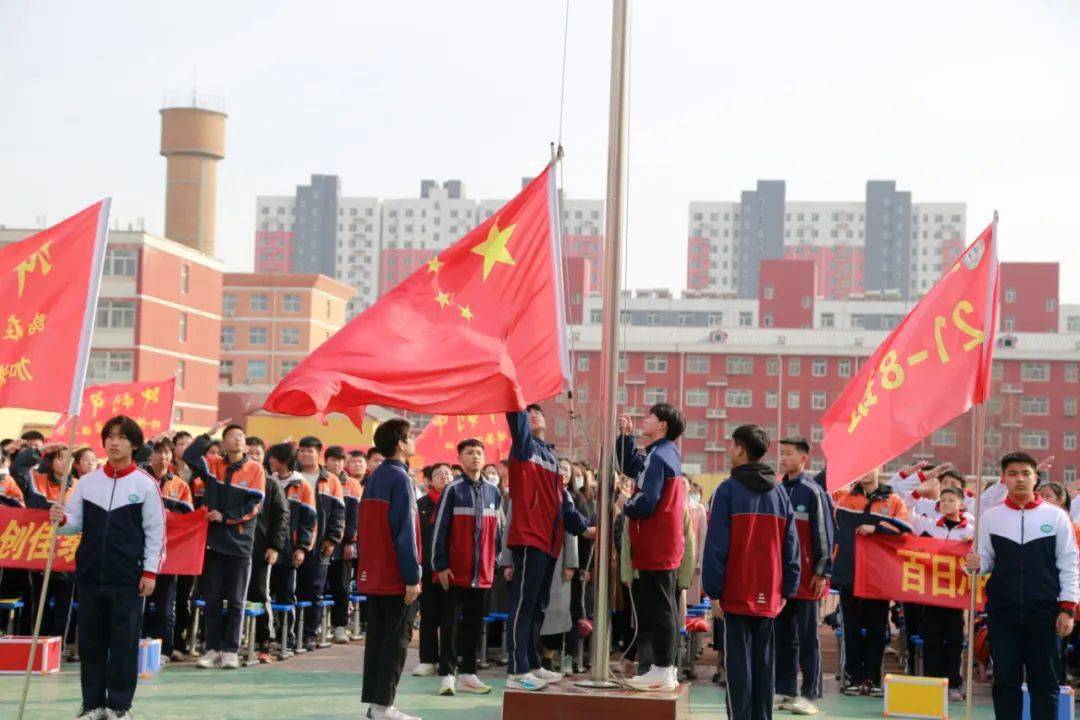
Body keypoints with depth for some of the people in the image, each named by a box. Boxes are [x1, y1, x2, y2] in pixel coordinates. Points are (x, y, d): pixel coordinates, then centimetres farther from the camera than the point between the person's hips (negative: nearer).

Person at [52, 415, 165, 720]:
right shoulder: (87, 482, 7)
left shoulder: (145, 484, -2)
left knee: (125, 641, 1)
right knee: (90, 639, 7)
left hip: (129, 578, -3)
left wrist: (150, 572, -6)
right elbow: (76, 523, 10)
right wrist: (62, 520, -13)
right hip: (90, 575, 3)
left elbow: (156, 531, -2)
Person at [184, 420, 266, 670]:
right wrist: (209, 434, -10)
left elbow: (253, 507, -6)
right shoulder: (213, 465, 7)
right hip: (214, 540, 2)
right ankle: (213, 649, 11)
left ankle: (230, 651, 6)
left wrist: (225, 517, -11)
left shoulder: (255, 470, 1)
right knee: (212, 599, 5)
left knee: (236, 600, 2)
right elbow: (189, 456, -11)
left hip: (240, 543, -2)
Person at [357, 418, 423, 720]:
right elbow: (405, 532, -17)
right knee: (396, 639, -3)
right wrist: (413, 577, -17)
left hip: (372, 574, 8)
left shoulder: (375, 477, 12)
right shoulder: (399, 478, -13)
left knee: (377, 636, 11)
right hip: (397, 577, -8)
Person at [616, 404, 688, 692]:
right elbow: (631, 466, 29)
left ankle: (663, 672, -4)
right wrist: (626, 436, 17)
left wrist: (625, 508, -3)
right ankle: (665, 667, 20)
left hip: (655, 548, -10)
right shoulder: (666, 453, 15)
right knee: (663, 608, 14)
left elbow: (646, 503, -22)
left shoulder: (658, 456, -16)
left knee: (657, 608, -6)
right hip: (664, 546, 10)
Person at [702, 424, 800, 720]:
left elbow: (716, 544, -11)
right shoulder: (779, 493, 8)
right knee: (763, 662, 11)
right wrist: (787, 590, 13)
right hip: (769, 596, 5)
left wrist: (713, 590, -8)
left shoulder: (728, 491, -8)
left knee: (738, 661, -1)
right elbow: (791, 546, 8)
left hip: (736, 593, -5)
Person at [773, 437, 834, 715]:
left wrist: (823, 572, -12)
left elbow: (824, 533, -9)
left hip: (806, 578, -6)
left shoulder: (813, 491, -8)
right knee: (782, 636, 9)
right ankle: (784, 691, 16)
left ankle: (809, 694, 2)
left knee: (807, 638, -1)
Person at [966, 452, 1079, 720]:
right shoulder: (990, 517, 5)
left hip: (1044, 614, -1)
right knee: (1005, 680, 5)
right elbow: (985, 560, 9)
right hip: (1003, 613, 1)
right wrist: (975, 565, -14)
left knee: (1045, 682, 3)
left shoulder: (1055, 516, 2)